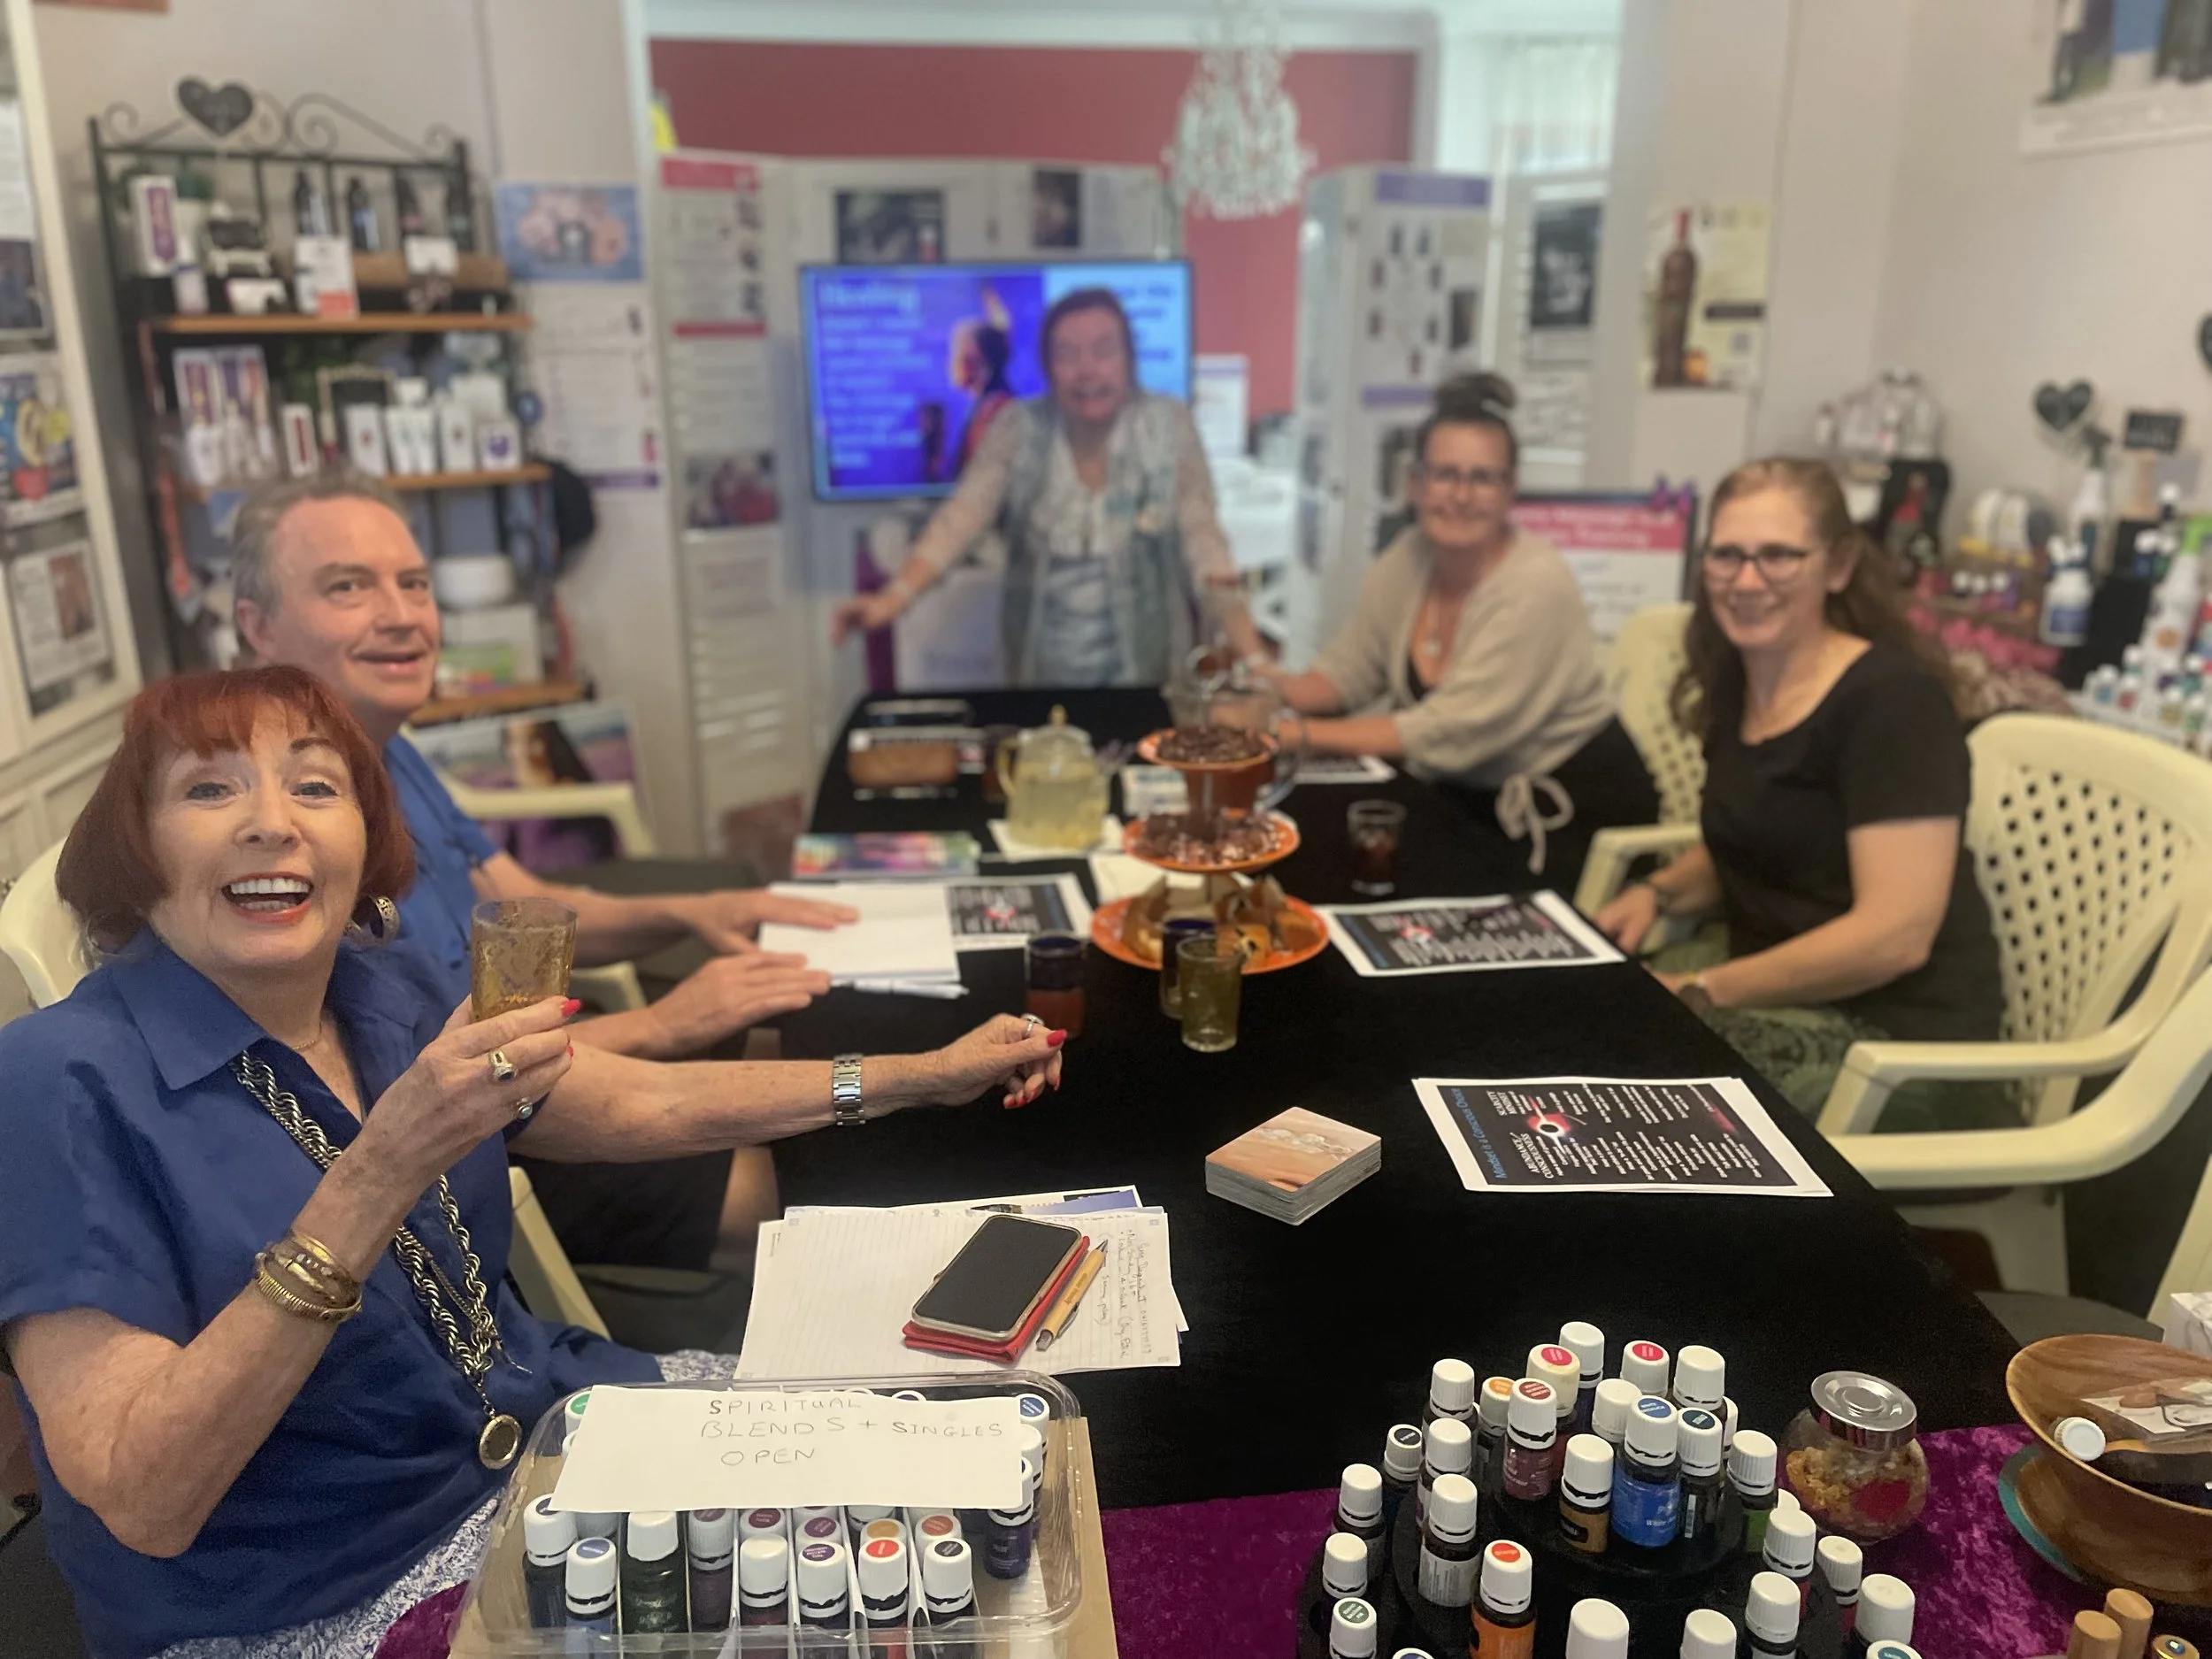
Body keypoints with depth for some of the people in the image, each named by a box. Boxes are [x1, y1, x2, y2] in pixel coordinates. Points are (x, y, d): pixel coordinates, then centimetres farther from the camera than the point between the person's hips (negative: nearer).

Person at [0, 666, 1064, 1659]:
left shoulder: (384, 1000, -1)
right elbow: (139, 1505, -24)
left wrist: (929, 1074, 10)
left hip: (547, 1427, 6)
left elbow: (649, 1106, 9)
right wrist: (377, 1178, -33)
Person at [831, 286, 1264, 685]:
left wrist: (1256, 663, -24)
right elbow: (962, 516, -16)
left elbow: (1202, 542, -13)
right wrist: (893, 597, -34)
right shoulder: (1018, 428, -6)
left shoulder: (1169, 426, -9)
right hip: (1041, 676, 1)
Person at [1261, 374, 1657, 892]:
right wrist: (1278, 690, -17)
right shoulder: (1409, 557, -4)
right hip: (1476, 795, 6)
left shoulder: (1536, 586, -23)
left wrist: (1304, 733, -26)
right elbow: (1348, 669, 4)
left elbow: (1449, 734, -26)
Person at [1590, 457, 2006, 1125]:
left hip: (1892, 1029, -7)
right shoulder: (1734, 681, 5)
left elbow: (1895, 935, -24)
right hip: (1779, 983, 8)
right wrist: (1656, 893, 2)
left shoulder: (1893, 700, -18)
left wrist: (1698, 994, -22)